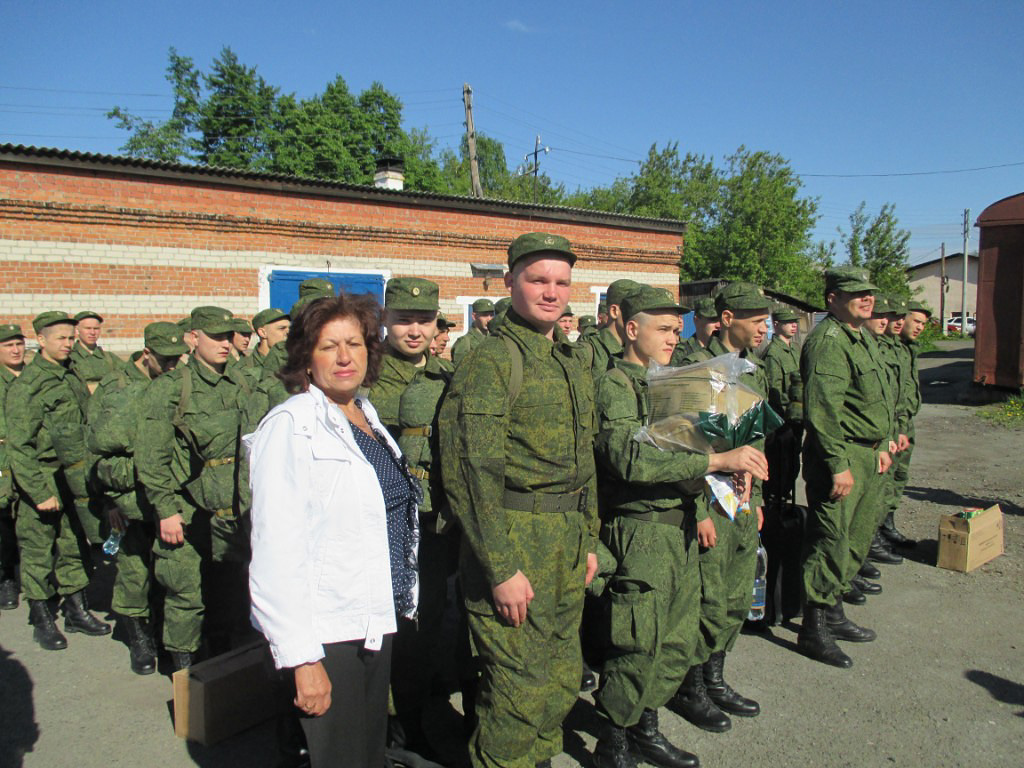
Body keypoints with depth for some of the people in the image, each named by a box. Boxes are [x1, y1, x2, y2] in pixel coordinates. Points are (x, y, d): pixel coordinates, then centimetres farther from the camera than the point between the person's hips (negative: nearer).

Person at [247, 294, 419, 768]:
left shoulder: (367, 416, 9)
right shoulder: (291, 426, -15)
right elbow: (277, 551, -20)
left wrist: (401, 605, 14)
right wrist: (302, 658, -21)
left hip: (376, 622, 8)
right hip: (326, 632, -7)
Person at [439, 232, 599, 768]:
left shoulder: (576, 360, 12)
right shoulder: (492, 361, -13)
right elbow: (469, 473, -18)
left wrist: (589, 538, 16)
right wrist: (501, 569, -19)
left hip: (569, 544, 8)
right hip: (514, 542, -8)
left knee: (563, 679, 19)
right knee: (521, 689, 2)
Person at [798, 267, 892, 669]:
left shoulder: (860, 337, 17)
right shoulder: (827, 340, -16)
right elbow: (822, 410, -25)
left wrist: (881, 446, 21)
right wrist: (839, 464, -26)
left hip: (866, 456, 10)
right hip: (839, 457, -10)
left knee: (853, 539, 17)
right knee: (830, 541, -5)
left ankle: (833, 612, 31)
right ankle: (813, 629, 6)